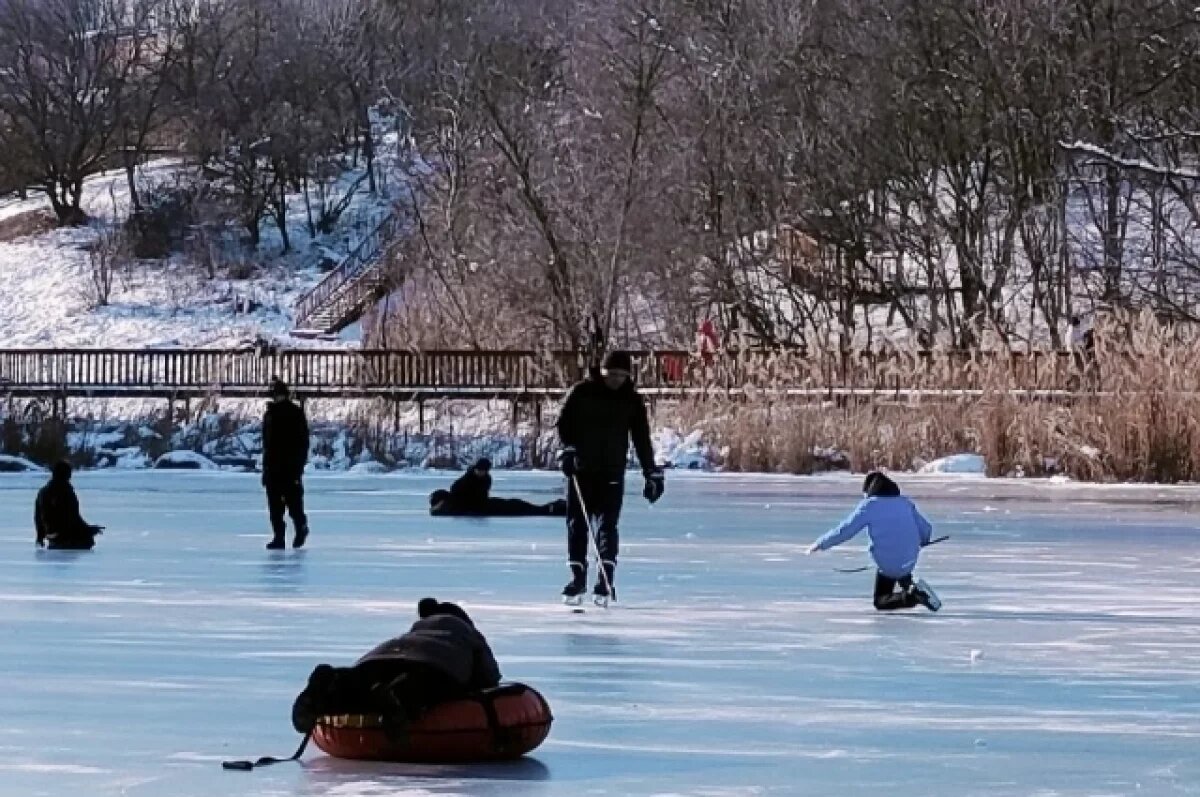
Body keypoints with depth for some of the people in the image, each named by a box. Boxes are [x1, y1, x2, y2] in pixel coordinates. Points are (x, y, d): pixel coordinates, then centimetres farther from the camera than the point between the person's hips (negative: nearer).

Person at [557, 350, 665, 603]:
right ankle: (578, 577, 12)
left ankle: (606, 582, -13)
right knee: (577, 523, 2)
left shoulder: (632, 401, 4)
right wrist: (568, 449, -14)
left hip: (612, 471, 0)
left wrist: (652, 473, 3)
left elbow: (642, 439, 7)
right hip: (581, 468, 0)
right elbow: (564, 422, 2)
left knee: (608, 524, -9)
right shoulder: (582, 393, 0)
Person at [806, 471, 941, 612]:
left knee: (880, 603, 10)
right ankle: (908, 584, 17)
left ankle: (913, 596, -15)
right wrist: (920, 543, 31)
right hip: (910, 562, 6)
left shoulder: (869, 506, -5)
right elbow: (926, 529, 8)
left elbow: (844, 530, -6)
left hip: (888, 566, -6)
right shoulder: (905, 503, 7)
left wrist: (820, 544, 6)